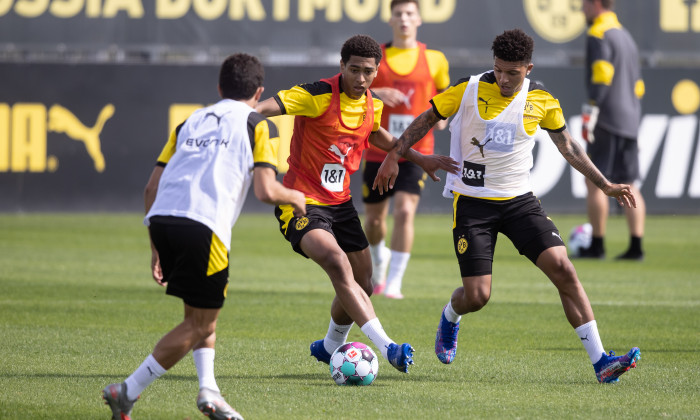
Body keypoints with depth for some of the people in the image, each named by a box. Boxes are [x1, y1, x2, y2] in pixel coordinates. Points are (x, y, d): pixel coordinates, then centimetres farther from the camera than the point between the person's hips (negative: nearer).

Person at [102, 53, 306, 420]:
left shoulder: (191, 122, 26)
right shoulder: (259, 126, 11)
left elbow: (151, 188, 22)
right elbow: (265, 191, -2)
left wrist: (157, 248, 28)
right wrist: (294, 197, 20)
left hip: (161, 219, 6)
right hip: (203, 226, -6)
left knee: (201, 309, 24)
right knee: (200, 322, 5)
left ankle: (208, 390, 10)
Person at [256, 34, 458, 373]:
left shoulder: (371, 106, 4)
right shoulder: (318, 96, -18)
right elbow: (267, 106, -28)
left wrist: (420, 159, 32)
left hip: (340, 202, 8)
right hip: (302, 202, -8)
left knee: (361, 284, 12)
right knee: (338, 264, -30)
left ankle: (330, 347, 40)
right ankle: (386, 347, -36)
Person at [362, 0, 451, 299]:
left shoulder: (434, 60, 3)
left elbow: (444, 93, 19)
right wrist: (375, 93, -18)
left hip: (416, 153, -1)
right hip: (378, 151, 2)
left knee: (405, 211, -20)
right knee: (374, 218, 10)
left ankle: (394, 283, -15)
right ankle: (379, 263, 43)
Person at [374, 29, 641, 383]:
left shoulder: (542, 101, -2)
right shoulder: (469, 90, -8)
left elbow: (568, 147, 13)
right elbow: (426, 120, 5)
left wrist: (605, 186, 11)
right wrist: (394, 156, -2)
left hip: (519, 199, 2)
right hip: (473, 203, -2)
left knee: (563, 269, -16)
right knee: (476, 296, -7)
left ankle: (599, 361, -14)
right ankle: (450, 317, 34)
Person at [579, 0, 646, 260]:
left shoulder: (598, 34, -6)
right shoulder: (626, 36, 22)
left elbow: (602, 74, -19)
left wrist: (590, 113, -21)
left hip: (607, 121, -9)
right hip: (629, 122, 9)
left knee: (595, 182, -5)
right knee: (629, 185, 6)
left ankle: (597, 246, -6)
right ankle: (636, 246, 0)